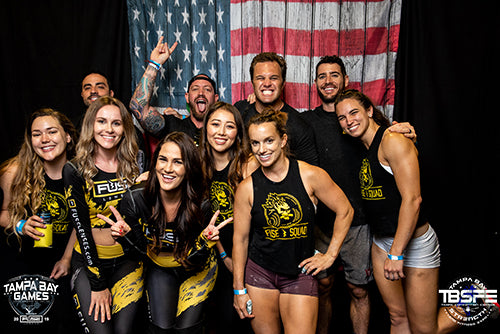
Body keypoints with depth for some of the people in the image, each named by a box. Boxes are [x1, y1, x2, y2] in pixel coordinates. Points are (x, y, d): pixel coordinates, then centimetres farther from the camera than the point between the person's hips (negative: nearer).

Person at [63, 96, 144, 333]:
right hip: (89, 260, -1)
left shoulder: (135, 167, 0)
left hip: (128, 260, 2)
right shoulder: (75, 170, -6)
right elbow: (81, 227, -9)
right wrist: (97, 284, -11)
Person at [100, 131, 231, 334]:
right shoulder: (136, 198, -23)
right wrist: (127, 235, -30)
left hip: (197, 270, -1)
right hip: (159, 269, 1)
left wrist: (204, 241, -37)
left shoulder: (201, 204, -26)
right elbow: (141, 248, -11)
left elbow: (194, 259, -18)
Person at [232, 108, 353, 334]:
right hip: (259, 273, 1)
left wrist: (330, 255, 0)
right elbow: (240, 240, 0)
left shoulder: (311, 176, -11)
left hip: (300, 273, -1)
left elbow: (345, 212, 0)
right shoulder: (247, 188, -7)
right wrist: (239, 289, 2)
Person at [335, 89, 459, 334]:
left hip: (414, 242, -7)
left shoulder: (393, 141, -17)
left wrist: (396, 253, -23)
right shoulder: (365, 148, 9)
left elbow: (412, 199, -22)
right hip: (382, 242, 8)